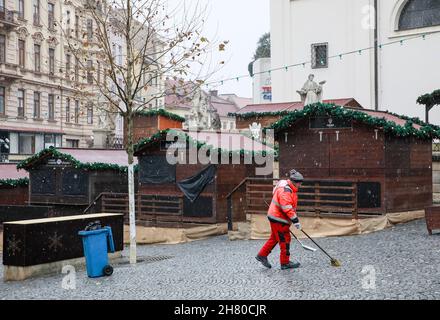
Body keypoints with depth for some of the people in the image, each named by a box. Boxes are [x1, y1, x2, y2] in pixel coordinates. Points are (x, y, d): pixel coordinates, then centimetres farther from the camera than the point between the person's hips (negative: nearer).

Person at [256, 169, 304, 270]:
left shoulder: (291, 189, 12)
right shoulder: (284, 190, -23)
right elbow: (287, 208, -29)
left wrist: (293, 219, 29)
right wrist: (295, 220, -28)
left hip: (276, 217, 10)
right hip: (278, 219, -10)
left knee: (275, 238, 18)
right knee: (285, 240, -2)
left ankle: (262, 255, 27)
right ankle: (285, 263, 8)